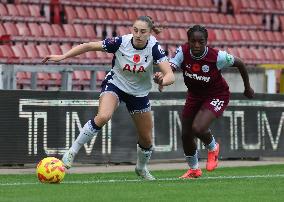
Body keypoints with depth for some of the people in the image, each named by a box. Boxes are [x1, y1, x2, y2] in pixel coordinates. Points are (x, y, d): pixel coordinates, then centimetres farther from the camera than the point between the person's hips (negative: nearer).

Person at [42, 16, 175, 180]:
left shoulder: (154, 48, -24)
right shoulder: (121, 42, -24)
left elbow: (170, 75, -32)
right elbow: (89, 46, -17)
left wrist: (162, 81, -56)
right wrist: (62, 57, -23)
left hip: (139, 93, 2)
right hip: (115, 85, -2)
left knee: (147, 140, 9)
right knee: (103, 117, -33)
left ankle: (142, 168, 42)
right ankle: (72, 151, -19)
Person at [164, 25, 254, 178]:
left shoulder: (217, 57, -28)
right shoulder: (183, 52, -21)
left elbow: (240, 64, -11)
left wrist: (247, 88, 3)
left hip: (217, 96, -5)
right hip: (194, 95, 5)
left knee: (198, 128, -26)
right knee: (186, 135, 10)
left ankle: (212, 148, 11)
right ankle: (194, 169, 38)